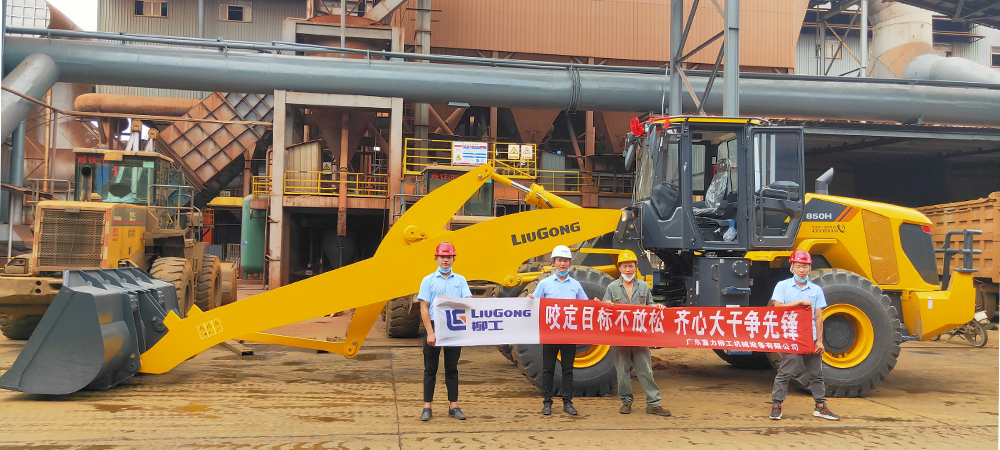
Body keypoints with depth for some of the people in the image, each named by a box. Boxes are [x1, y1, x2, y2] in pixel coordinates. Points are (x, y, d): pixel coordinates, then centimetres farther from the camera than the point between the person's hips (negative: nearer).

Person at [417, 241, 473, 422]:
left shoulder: (460, 280, 7)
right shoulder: (428, 280, 1)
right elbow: (424, 308, -4)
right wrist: (430, 332, -13)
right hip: (435, 326, -2)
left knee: (452, 368, 8)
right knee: (430, 369, 3)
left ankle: (453, 405, 14)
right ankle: (427, 407, 8)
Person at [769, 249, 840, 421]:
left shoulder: (816, 290, 7)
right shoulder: (783, 286, 0)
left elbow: (818, 316, 5)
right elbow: (778, 307, -11)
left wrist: (819, 341, 0)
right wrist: (800, 302, -16)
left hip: (811, 339, 3)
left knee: (816, 373, 11)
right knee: (784, 373, -3)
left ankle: (820, 407, 21)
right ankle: (776, 406, 3)